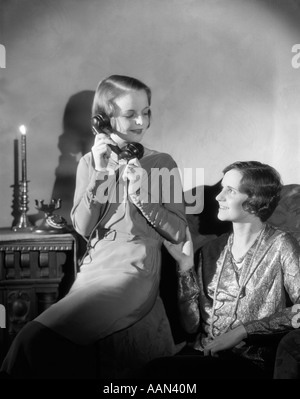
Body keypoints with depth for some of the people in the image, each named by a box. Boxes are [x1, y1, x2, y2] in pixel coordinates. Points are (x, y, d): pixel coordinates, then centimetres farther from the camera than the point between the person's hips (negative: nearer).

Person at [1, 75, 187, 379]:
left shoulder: (161, 163, 0)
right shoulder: (90, 162, 8)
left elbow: (178, 232, -2)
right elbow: (82, 227, -1)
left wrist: (141, 193, -14)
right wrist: (100, 172, -11)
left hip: (134, 274, -4)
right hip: (93, 269, 4)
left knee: (36, 339, -20)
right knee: (36, 340, -17)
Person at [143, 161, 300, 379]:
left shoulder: (280, 246, -3)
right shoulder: (212, 251, 10)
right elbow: (191, 325, 6)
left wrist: (243, 330, -16)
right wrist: (186, 266, -3)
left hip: (249, 361, -4)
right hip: (201, 353, 4)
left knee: (161, 368, -27)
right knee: (154, 367, -26)